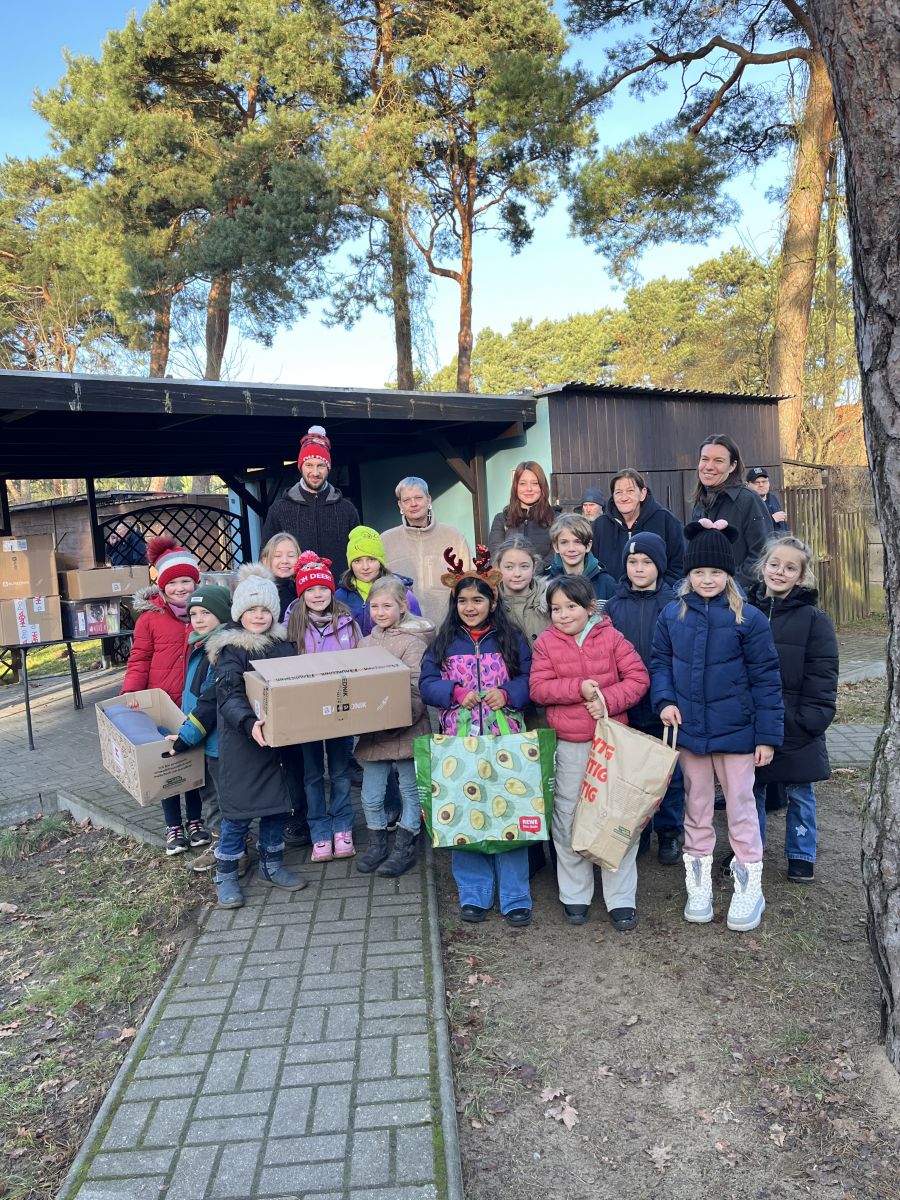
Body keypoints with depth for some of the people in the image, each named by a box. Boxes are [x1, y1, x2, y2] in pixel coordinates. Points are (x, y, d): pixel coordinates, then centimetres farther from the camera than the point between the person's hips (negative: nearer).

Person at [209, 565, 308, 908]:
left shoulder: (282, 643, 7)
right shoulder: (230, 648, -10)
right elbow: (228, 695, -22)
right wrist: (249, 723, -38)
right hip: (242, 741, -5)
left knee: (278, 803, 13)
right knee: (238, 807, 2)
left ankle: (271, 866, 30)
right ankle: (225, 875, 19)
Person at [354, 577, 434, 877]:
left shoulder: (413, 642, -11)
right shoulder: (367, 642, 9)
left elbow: (416, 690, -18)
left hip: (405, 731, -5)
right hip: (372, 731, 6)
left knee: (410, 791, 11)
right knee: (370, 796, 11)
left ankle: (405, 848, 25)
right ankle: (377, 844, 31)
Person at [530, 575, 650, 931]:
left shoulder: (611, 638, -3)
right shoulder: (546, 643, -1)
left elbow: (638, 677, -5)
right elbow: (538, 688, -8)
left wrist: (608, 699, -19)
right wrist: (578, 688, -21)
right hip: (568, 745, 1)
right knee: (568, 821, 10)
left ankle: (621, 899, 21)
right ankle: (574, 895, 28)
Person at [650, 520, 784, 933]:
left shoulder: (748, 618, -10)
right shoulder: (672, 614, -1)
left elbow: (766, 679, -8)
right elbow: (660, 663, 6)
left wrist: (767, 735, -8)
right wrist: (665, 700, -11)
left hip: (735, 730, -3)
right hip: (689, 729, 3)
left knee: (740, 805, 10)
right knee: (696, 806, 15)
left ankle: (749, 887, 27)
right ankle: (698, 885, 30)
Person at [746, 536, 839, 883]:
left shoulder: (814, 619, -6)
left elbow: (822, 676, -8)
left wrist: (809, 720, -15)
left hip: (796, 729, -2)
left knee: (800, 793, 12)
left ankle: (801, 855, 31)